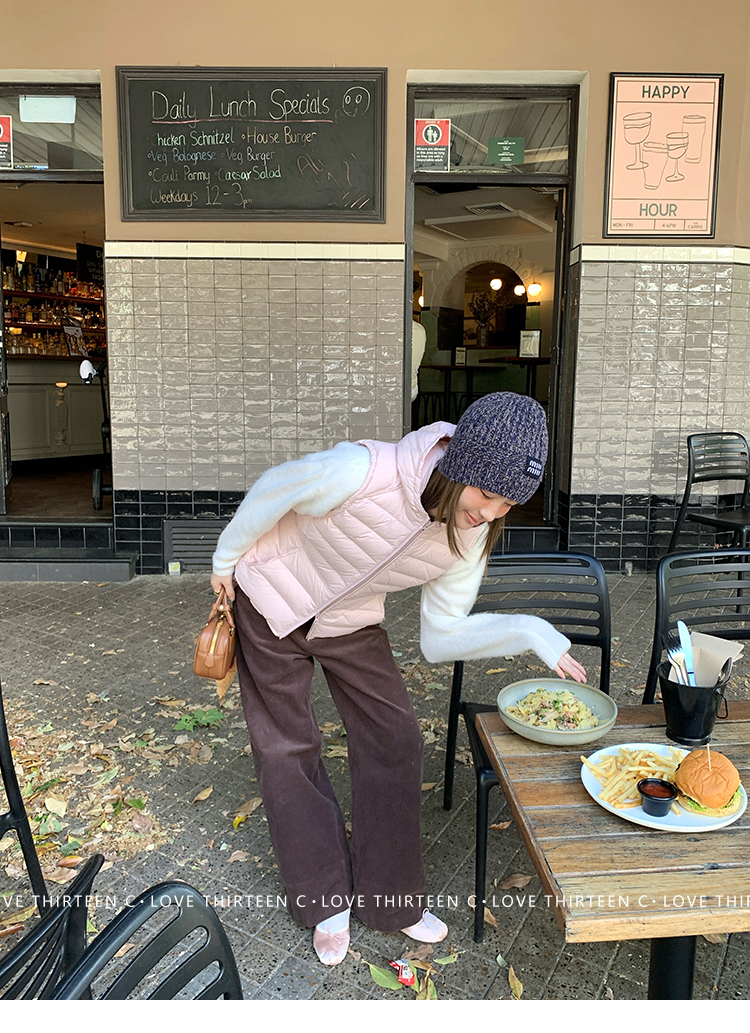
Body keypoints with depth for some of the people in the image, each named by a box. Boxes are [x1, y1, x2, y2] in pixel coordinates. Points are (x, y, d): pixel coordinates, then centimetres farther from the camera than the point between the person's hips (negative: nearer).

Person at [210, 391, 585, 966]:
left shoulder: (472, 533, -22)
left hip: (351, 621, 4)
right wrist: (226, 560, -5)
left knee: (395, 739, -1)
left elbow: (440, 638, -15)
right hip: (273, 601, -3)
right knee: (288, 748, 6)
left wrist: (529, 632, -29)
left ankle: (389, 900, 21)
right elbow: (272, 491, -20)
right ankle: (325, 900, 27)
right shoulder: (360, 472, -40)